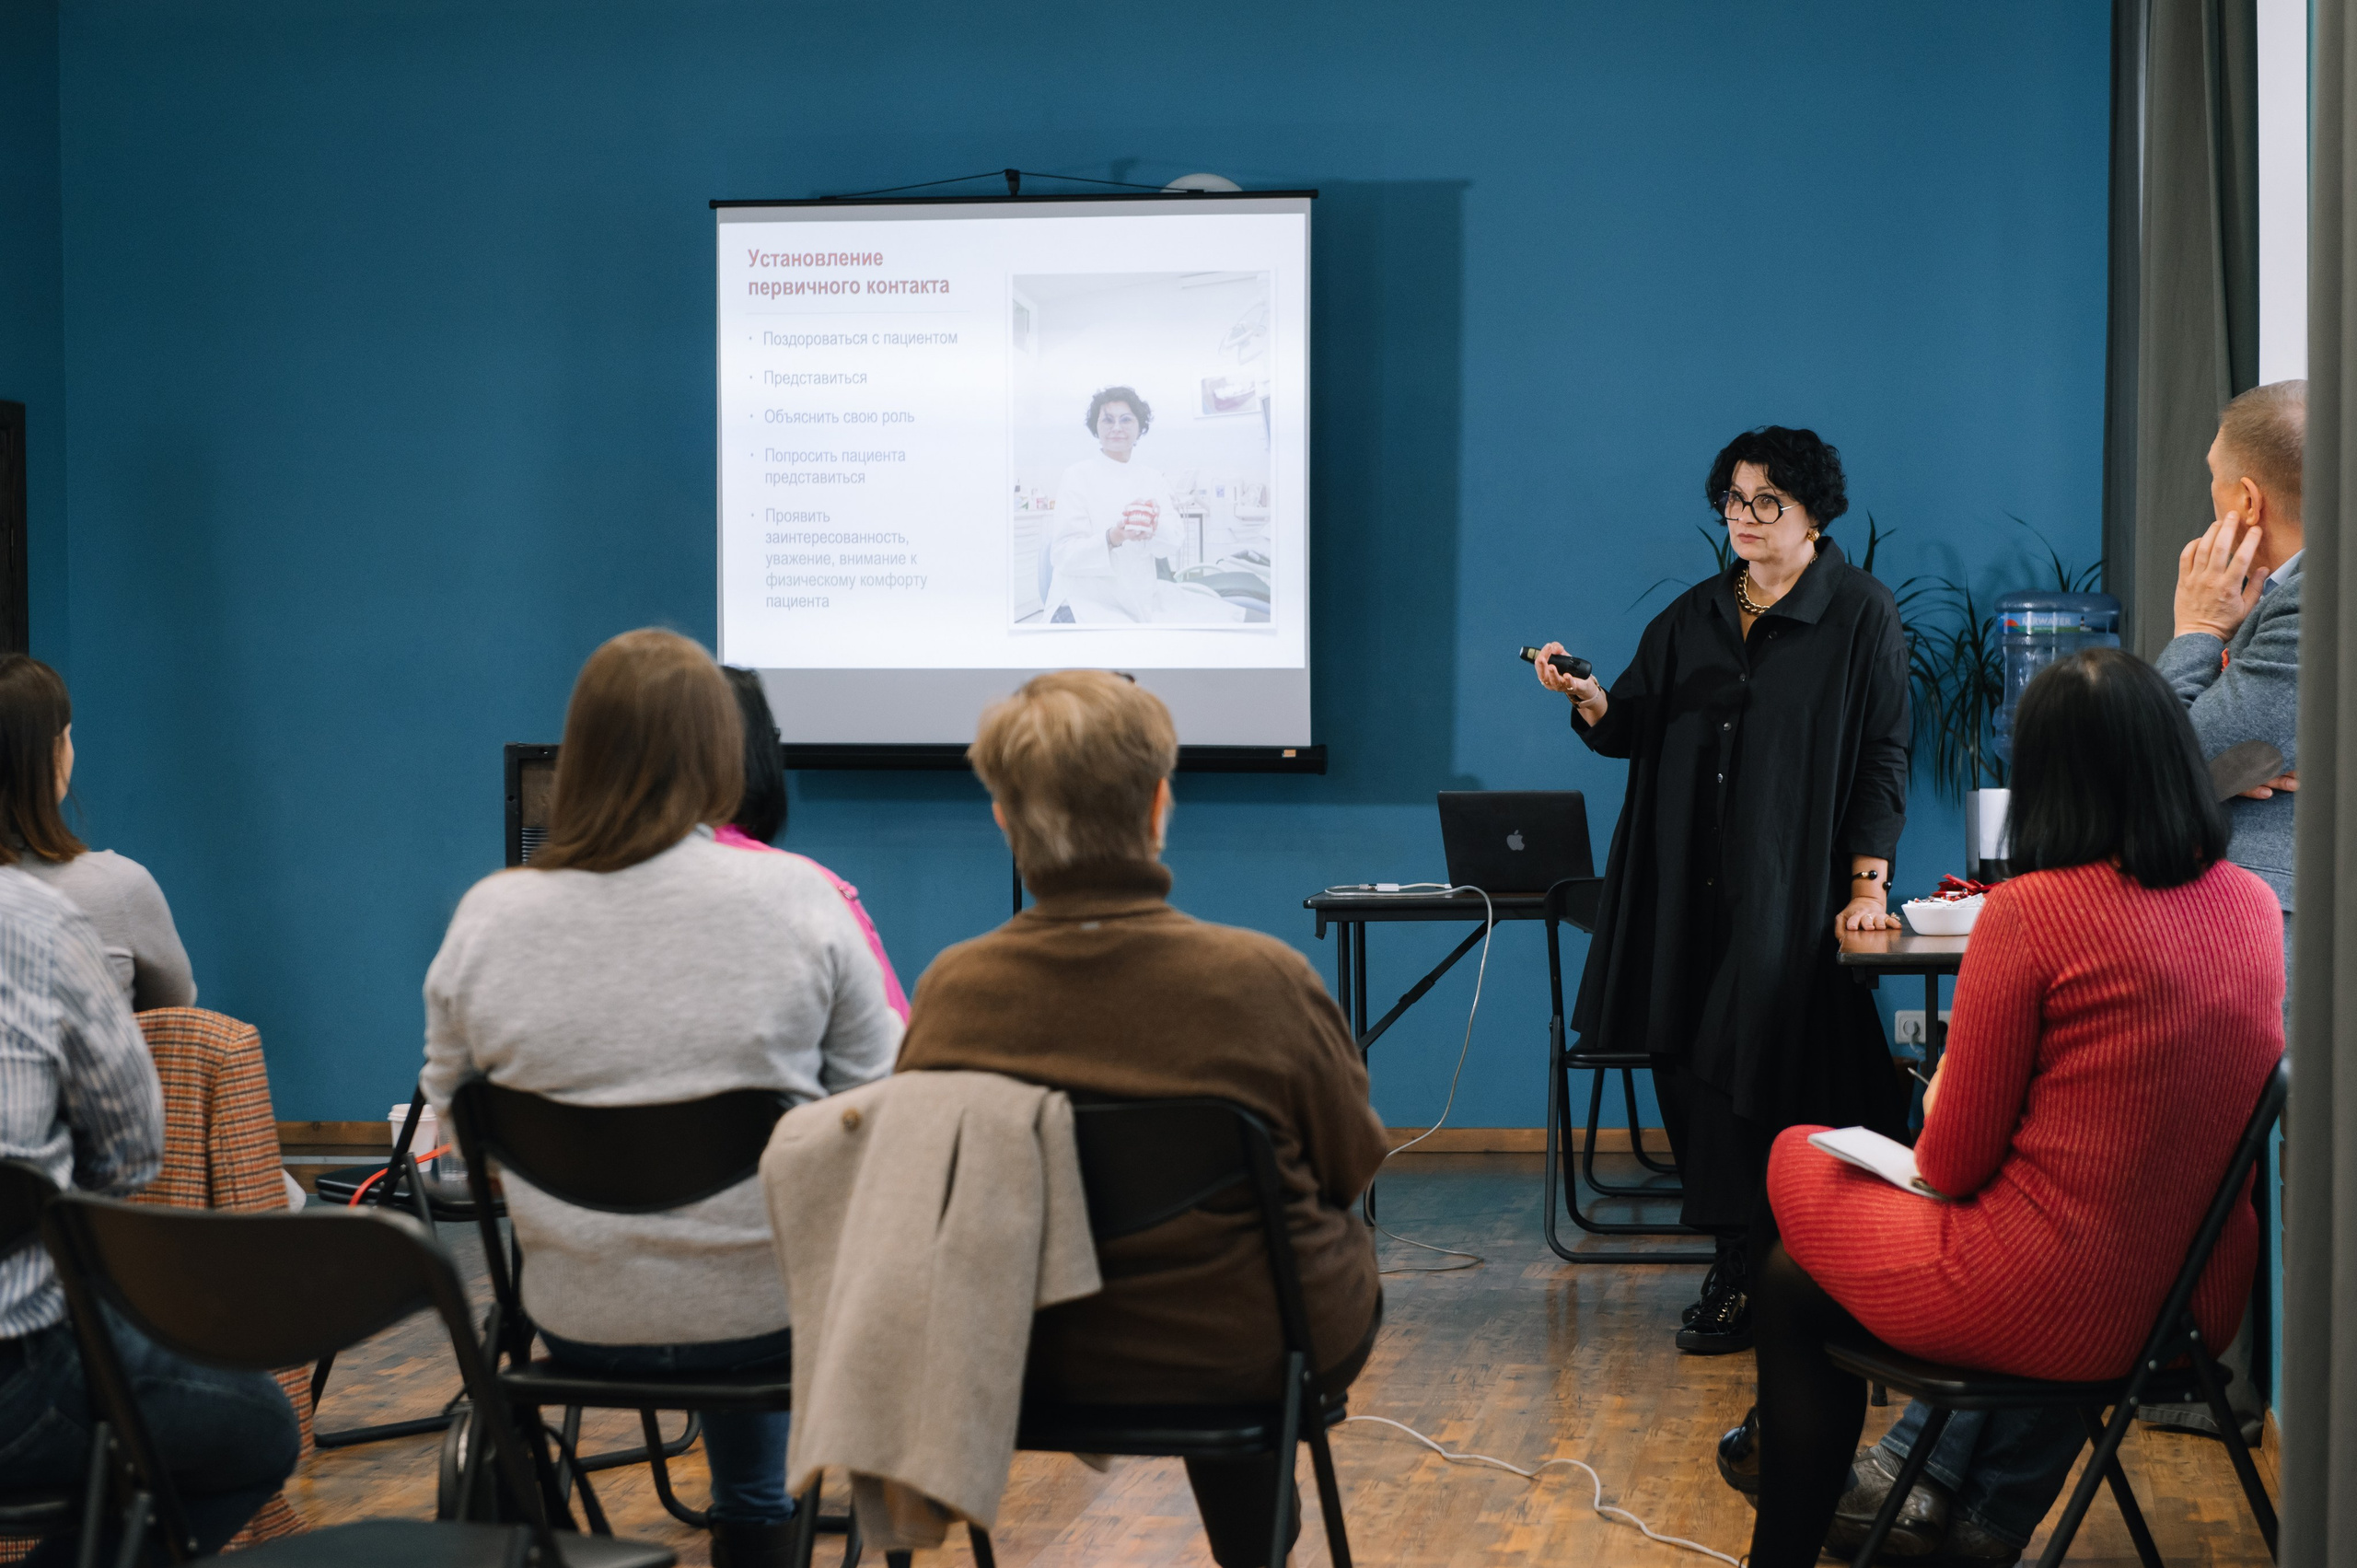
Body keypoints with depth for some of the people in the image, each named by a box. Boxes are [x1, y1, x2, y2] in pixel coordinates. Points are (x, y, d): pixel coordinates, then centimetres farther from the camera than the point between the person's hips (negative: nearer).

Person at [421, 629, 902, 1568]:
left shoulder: (488, 917, -9)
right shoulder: (798, 899, -14)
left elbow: (450, 1110, 4)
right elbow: (874, 1097, -5)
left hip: (575, 1321, 2)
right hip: (768, 1313, -2)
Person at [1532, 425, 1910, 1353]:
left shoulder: (1860, 616, 0)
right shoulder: (1694, 617, 15)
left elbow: (1881, 759, -4)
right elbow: (1637, 729, 11)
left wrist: (1868, 882, -12)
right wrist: (1590, 698, -11)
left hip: (1797, 896, -5)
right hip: (1696, 894, 5)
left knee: (1773, 1075, -9)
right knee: (1699, 1069, 0)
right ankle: (1741, 1268, 6)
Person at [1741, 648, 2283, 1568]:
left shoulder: (2030, 912, -17)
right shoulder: (2253, 906, 1)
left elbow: (1954, 1166, -10)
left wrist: (1938, 1108, 11)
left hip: (2053, 1313, -6)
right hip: (2201, 1305, 7)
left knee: (1793, 1283, 17)